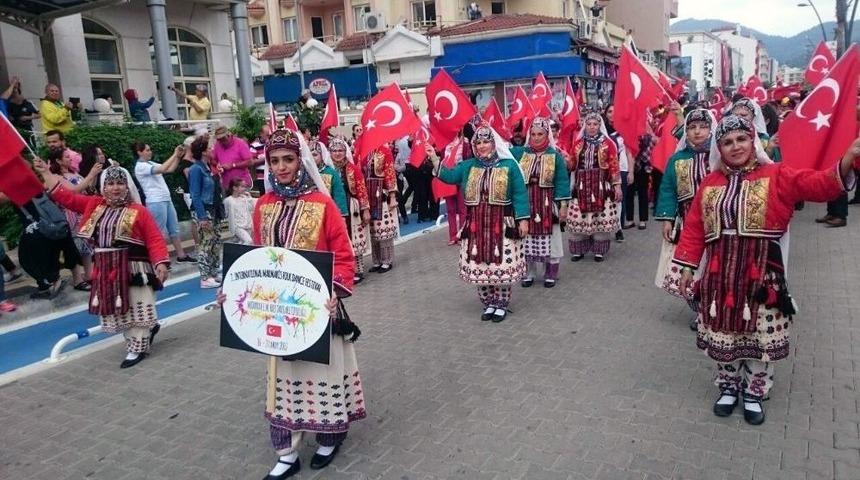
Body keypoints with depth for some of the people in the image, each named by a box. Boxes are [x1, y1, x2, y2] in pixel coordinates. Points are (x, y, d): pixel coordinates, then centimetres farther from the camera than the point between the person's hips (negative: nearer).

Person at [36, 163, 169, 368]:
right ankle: (148, 329, 32)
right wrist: (45, 173, 9)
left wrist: (161, 263, -23)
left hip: (133, 269, -6)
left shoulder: (138, 211, -8)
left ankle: (137, 349, 11)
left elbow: (155, 240, -12)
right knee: (115, 311, 13)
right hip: (106, 271, 6)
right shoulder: (94, 205, 10)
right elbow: (65, 196, 12)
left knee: (137, 310, 0)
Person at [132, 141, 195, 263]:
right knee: (160, 232, -4)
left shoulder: (151, 163, 13)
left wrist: (178, 156, 2)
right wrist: (174, 154, -20)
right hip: (156, 202, -9)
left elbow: (170, 169, 14)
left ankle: (181, 255, 19)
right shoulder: (140, 166, -12)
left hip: (166, 200, 9)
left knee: (174, 228, 12)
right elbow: (162, 169, -25)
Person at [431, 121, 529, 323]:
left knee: (502, 266, 0)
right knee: (479, 268, 7)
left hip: (501, 225, -3)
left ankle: (501, 304, 16)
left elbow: (519, 194, -2)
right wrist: (434, 158, -8)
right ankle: (489, 304, 23)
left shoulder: (509, 165, -1)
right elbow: (449, 176, 3)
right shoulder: (468, 166, 11)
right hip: (476, 227, 4)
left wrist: (523, 219, -8)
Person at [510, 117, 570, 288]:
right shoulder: (520, 153, 3)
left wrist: (563, 205, -8)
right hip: (526, 203, 2)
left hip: (547, 204, -2)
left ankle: (551, 274, 20)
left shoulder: (555, 156, -4)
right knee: (527, 237, 9)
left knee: (549, 238, 5)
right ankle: (529, 272, 23)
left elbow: (562, 181, -5)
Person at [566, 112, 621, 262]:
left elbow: (614, 166, -2)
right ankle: (578, 250, 15)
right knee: (578, 219, 2)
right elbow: (572, 165, 14)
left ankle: (599, 251, 12)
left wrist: (617, 185, -6)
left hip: (601, 186, -2)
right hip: (582, 186, 2)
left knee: (602, 218, -1)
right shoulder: (578, 142, 10)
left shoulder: (607, 142, 1)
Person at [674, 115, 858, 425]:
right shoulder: (709, 183, 6)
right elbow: (694, 228, 7)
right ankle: (729, 387, 33)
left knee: (760, 336, 8)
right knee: (722, 334, 13)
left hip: (761, 274, -2)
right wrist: (687, 266, 4)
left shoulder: (776, 176, -2)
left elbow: (820, 185, -15)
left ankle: (754, 393, 29)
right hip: (720, 274, 2)